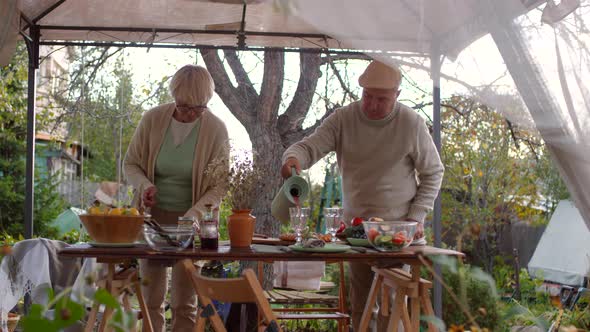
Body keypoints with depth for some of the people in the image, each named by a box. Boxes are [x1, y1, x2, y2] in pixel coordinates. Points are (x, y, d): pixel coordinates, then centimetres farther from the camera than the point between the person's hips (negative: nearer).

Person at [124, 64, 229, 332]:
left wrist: (193, 216, -23)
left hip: (191, 220, -2)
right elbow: (131, 164, 5)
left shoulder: (216, 129, -10)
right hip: (153, 215, 2)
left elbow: (218, 186, -8)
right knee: (150, 298, 6)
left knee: (184, 302, 1)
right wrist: (144, 185, -16)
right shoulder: (153, 119, -7)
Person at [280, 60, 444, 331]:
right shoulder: (343, 119, -3)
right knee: (358, 299, 11)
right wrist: (293, 158, -36)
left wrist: (416, 217, -6)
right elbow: (310, 146, -11)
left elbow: (433, 173, 1)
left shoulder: (411, 123, -7)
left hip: (399, 227, -2)